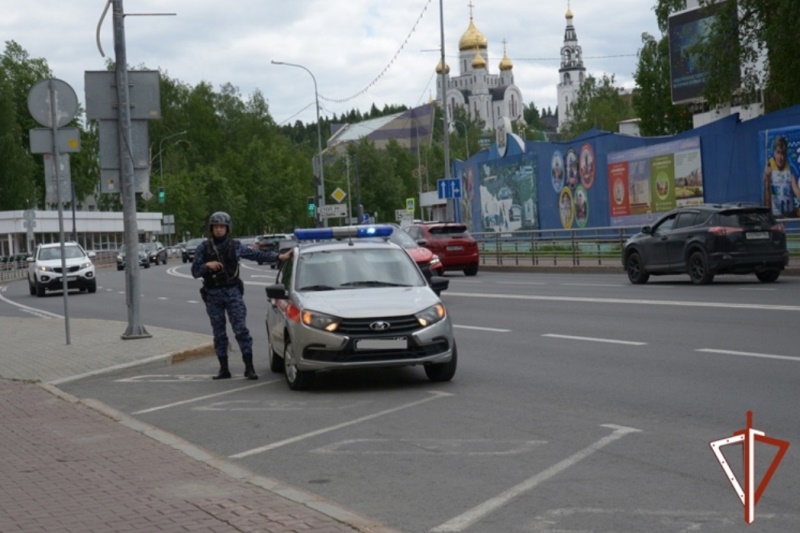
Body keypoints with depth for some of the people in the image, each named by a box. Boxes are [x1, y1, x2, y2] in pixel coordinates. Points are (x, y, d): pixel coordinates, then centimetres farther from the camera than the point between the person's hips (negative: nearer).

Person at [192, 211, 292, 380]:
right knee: (219, 333, 5)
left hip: (232, 292, -1)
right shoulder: (204, 248, 4)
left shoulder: (235, 246, 5)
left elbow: (257, 255, 7)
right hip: (213, 295, 1)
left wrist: (279, 257, 1)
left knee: (241, 329, -9)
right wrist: (207, 265, -16)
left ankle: (249, 367, -9)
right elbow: (195, 271, 3)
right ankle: (224, 369, 12)